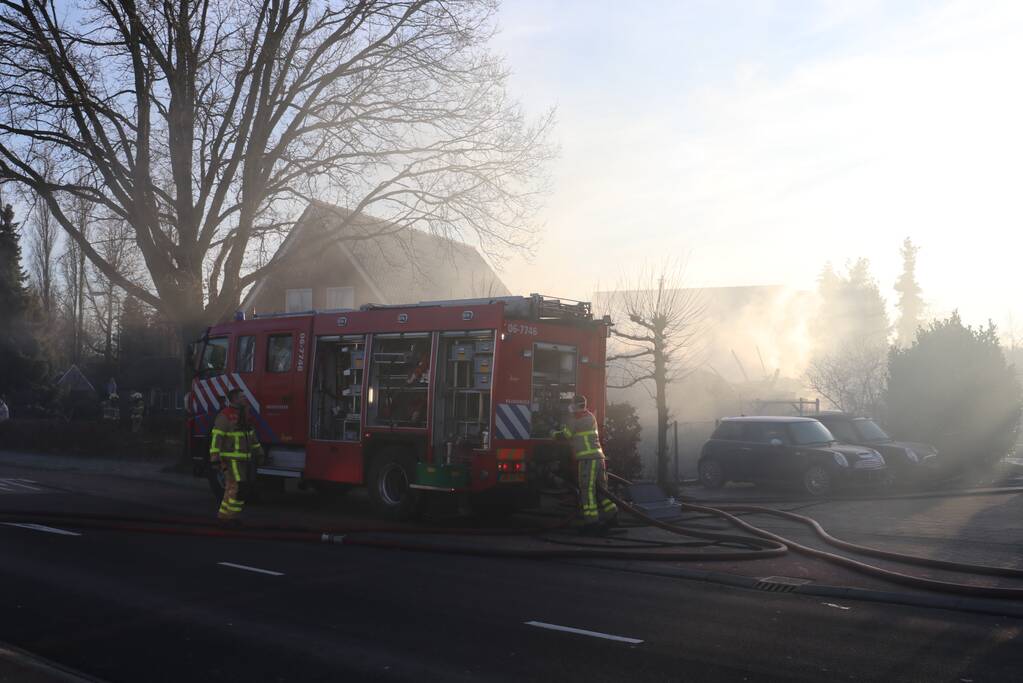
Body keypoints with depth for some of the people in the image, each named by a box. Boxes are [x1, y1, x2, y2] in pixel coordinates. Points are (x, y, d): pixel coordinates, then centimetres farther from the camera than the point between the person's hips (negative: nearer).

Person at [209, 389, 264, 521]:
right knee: (238, 487, -12)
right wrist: (215, 458, -21)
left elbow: (251, 434, 22)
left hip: (241, 459, 9)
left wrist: (258, 451, 21)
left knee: (232, 488, 12)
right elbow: (216, 436, -17)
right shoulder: (225, 415, -13)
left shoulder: (242, 415, 14)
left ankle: (224, 515, 19)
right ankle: (231, 515, -6)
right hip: (231, 459, -9)